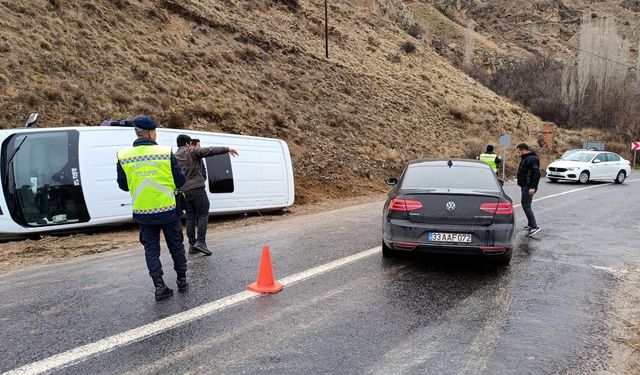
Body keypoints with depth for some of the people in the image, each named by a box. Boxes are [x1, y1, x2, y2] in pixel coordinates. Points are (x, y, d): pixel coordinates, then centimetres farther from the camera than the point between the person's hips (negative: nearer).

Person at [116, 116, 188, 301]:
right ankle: (182, 281, 25)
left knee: (151, 249, 11)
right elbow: (180, 181, -6)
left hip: (143, 213, 2)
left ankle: (159, 286, 8)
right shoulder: (166, 153, -11)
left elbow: (123, 185, 5)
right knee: (176, 246, 15)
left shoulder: (123, 156, -4)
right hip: (168, 210, -1)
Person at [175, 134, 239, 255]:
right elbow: (211, 151, -9)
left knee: (190, 217, 10)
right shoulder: (192, 151, -1)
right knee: (203, 215, -2)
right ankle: (200, 242, -11)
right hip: (196, 189, -6)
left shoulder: (175, 156, 18)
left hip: (184, 191, 7)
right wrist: (227, 149, -9)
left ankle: (192, 245, 9)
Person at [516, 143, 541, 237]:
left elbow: (536, 174, -26)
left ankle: (534, 226, -11)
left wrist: (533, 187, -29)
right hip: (525, 186, 11)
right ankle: (530, 224, 27)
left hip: (529, 188, -11)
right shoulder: (526, 158, 15)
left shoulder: (532, 159, -18)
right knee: (525, 205, 17)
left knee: (526, 206, -12)